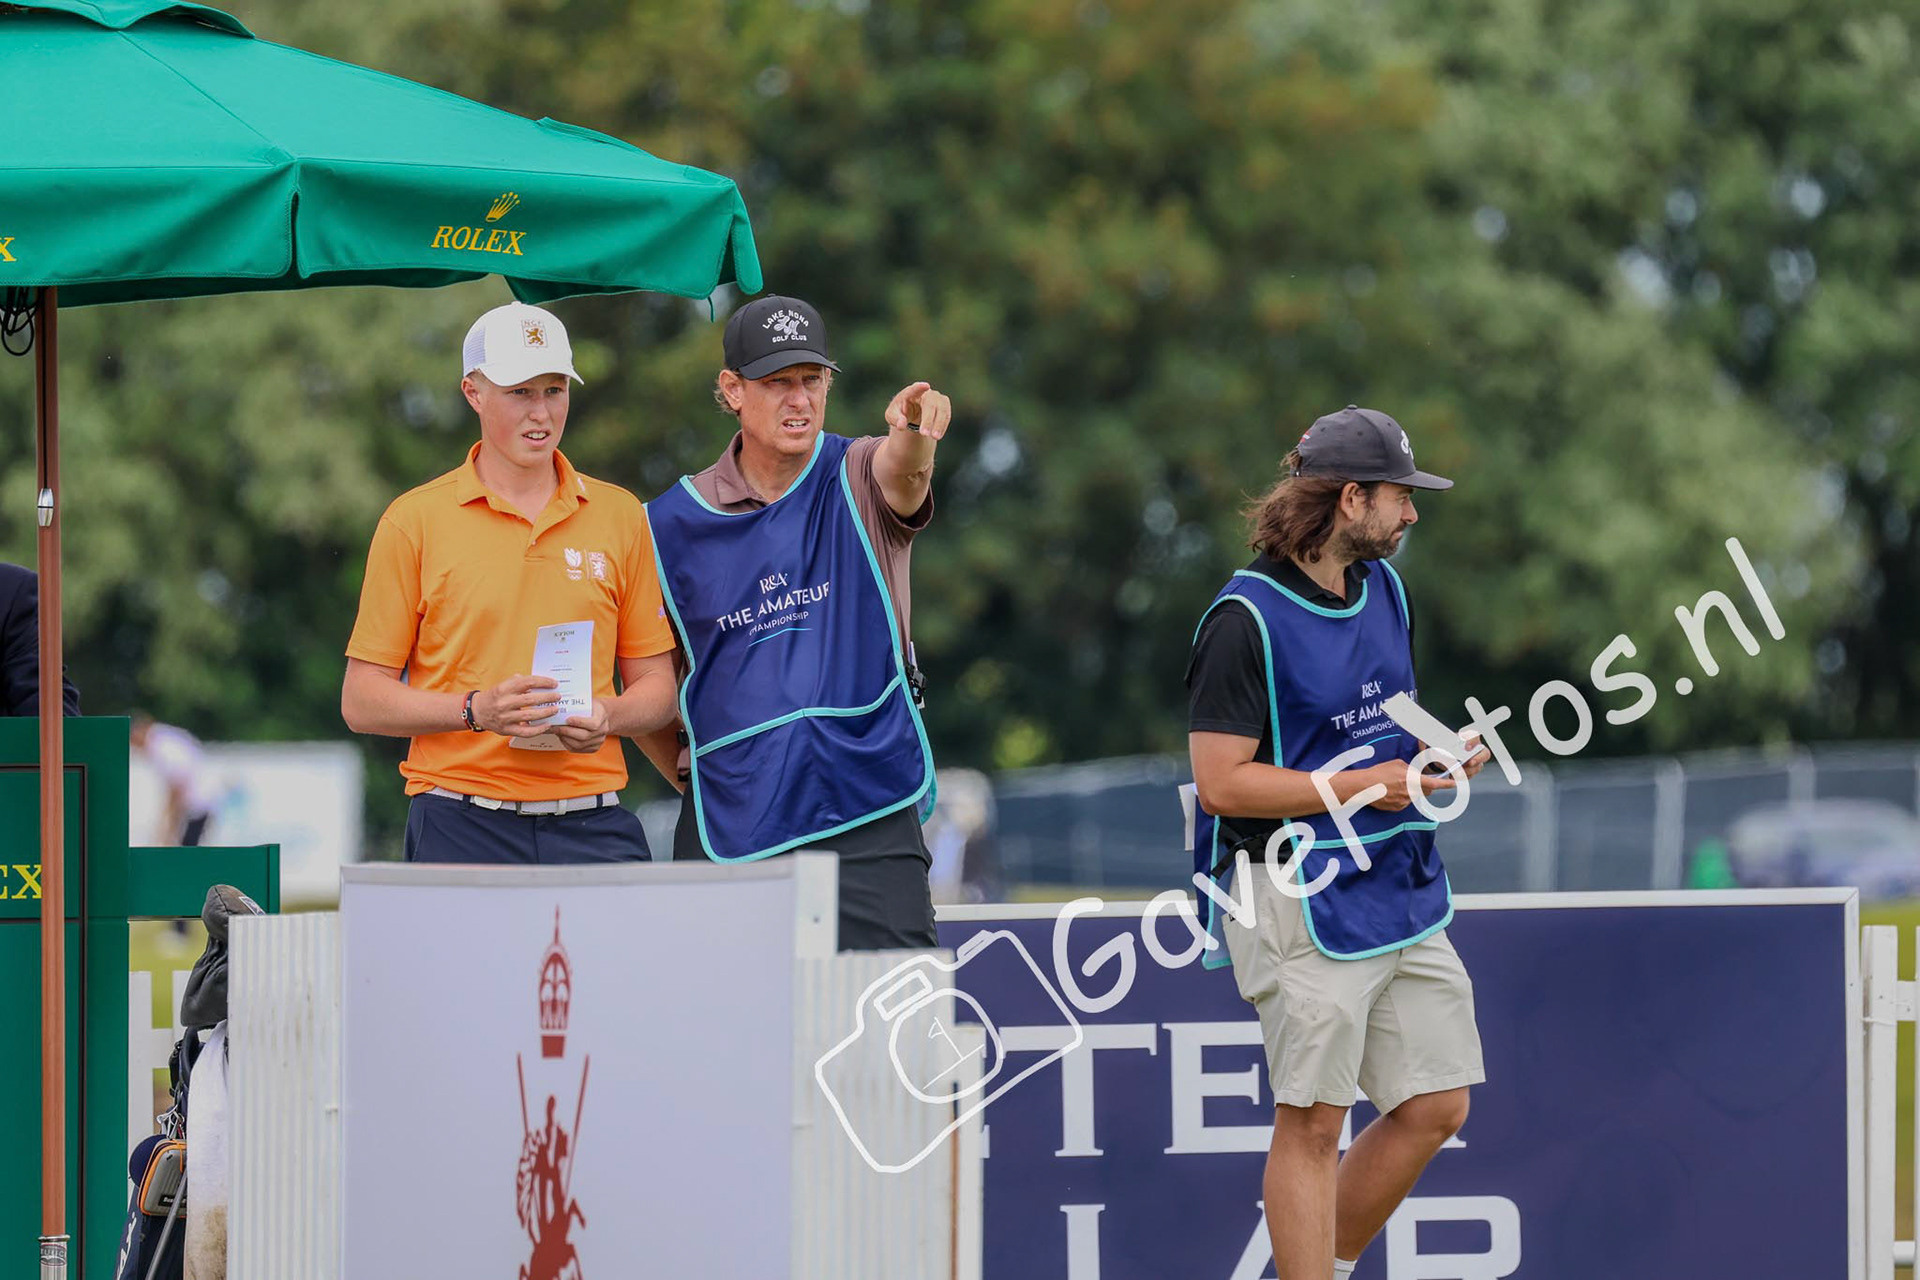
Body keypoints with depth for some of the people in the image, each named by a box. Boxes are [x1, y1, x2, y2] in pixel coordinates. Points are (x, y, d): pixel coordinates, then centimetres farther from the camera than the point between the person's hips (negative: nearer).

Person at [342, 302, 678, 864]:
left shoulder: (619, 515, 11)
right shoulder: (414, 520, 3)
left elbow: (655, 685, 15)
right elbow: (363, 701, 2)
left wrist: (608, 716, -7)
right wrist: (477, 710, -13)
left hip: (591, 829, 2)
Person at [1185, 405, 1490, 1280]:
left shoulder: (1383, 587, 12)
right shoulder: (1246, 617, -14)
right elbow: (1221, 781, -17)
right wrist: (1364, 786, -17)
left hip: (1403, 888, 8)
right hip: (1306, 903, -8)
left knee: (1435, 1109, 9)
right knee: (1312, 1123, -5)